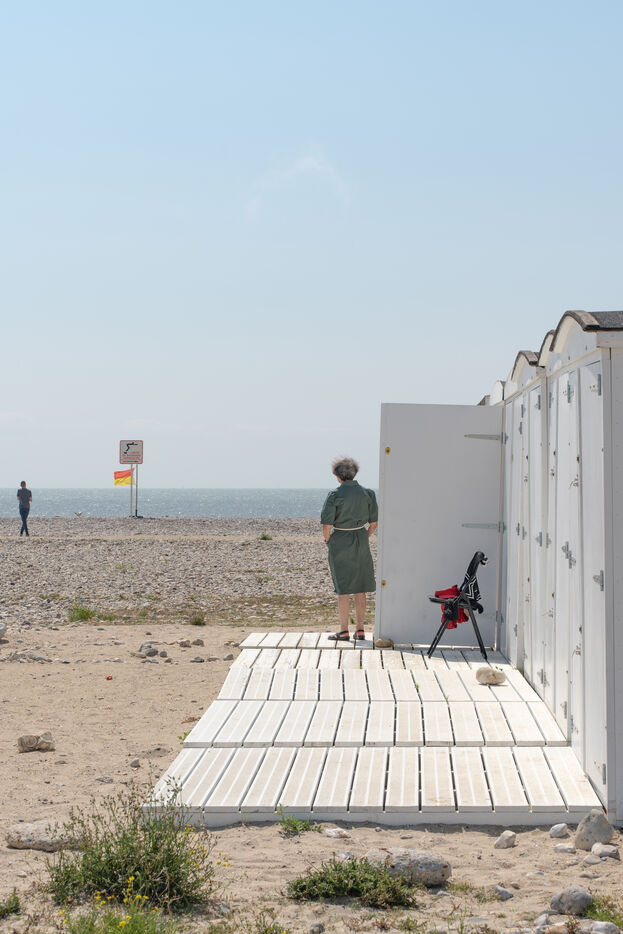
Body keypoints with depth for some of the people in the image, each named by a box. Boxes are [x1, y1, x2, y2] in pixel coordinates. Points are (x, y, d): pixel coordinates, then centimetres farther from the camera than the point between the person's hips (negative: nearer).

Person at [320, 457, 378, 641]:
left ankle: (344, 631, 4)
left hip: (340, 543, -4)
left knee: (343, 589, 2)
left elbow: (326, 525, -13)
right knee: (360, 588, 11)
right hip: (361, 542, 4)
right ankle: (359, 630, 14)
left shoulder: (335, 495, -12)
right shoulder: (367, 494, 1)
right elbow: (374, 523, 5)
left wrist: (328, 542, 4)